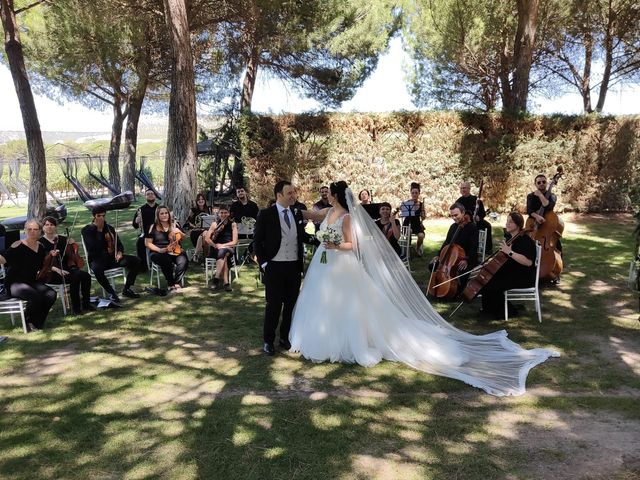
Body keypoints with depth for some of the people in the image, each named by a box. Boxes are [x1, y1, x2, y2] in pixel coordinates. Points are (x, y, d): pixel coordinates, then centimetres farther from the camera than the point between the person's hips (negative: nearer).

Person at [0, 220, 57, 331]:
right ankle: (28, 322, -3)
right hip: (14, 283, -6)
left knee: (52, 294, -20)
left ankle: (37, 322, 1)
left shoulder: (40, 247, 9)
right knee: (36, 296, -33)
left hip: (32, 282, 6)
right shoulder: (18, 245, -10)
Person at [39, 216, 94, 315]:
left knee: (86, 275, -23)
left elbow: (71, 255, 18)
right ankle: (76, 307, -22)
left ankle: (86, 304, -13)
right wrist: (57, 270, -23)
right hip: (51, 274, -5)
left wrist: (72, 244, -1)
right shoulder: (40, 242, 0)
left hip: (66, 268, 5)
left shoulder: (62, 239, 14)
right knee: (74, 278, -33)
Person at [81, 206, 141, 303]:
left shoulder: (110, 228, 14)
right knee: (97, 269, -42)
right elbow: (92, 248, -17)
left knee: (136, 261, -16)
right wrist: (99, 231, -14)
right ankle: (111, 292, -20)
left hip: (112, 257, 5)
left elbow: (119, 243, 15)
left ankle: (126, 289, -4)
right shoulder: (86, 230, -2)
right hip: (97, 259, -5)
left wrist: (120, 252, -9)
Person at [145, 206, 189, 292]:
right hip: (158, 253, -2)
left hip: (174, 251, 3)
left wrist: (179, 232, -5)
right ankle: (170, 284, -13)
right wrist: (160, 250, -14)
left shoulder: (174, 225, 10)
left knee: (184, 261, -29)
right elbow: (147, 243, 0)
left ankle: (177, 282, -9)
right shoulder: (154, 227, 2)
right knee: (167, 261, -36)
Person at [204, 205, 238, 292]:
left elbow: (235, 242, -1)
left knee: (223, 253, -37)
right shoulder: (215, 224, 10)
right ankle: (226, 282, -40)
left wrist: (223, 245, -14)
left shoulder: (233, 224, 7)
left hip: (228, 249, -1)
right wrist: (215, 245, -17)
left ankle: (217, 278, -39)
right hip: (216, 250, 1)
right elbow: (207, 238, -1)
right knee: (224, 258, -35)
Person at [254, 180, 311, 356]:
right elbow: (257, 241, -3)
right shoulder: (265, 214, -5)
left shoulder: (298, 213, 7)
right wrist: (263, 263, -8)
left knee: (291, 304, 12)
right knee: (273, 305, 3)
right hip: (274, 267, -4)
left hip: (294, 267, 4)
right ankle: (268, 341, 20)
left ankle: (286, 338, 29)